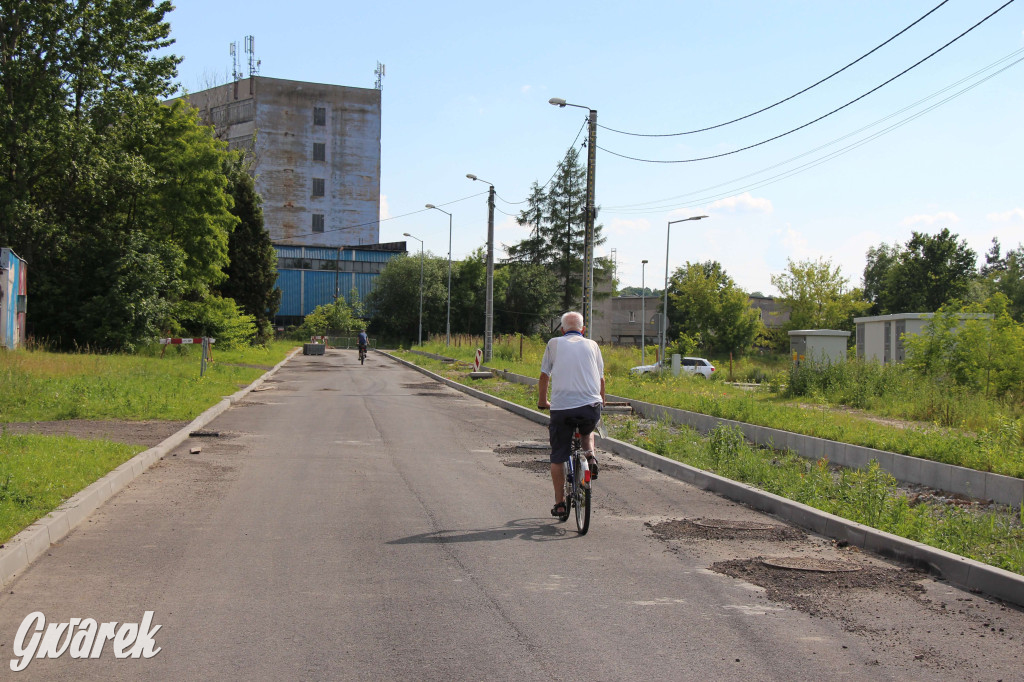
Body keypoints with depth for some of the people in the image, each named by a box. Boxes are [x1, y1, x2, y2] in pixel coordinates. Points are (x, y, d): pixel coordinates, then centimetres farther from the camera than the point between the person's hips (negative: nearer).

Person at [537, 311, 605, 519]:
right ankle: (590, 455, 7)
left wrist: (542, 401, 32)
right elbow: (600, 378, 21)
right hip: (590, 406, 1)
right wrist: (601, 402, 39)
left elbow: (544, 376, 16)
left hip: (561, 407, -1)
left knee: (558, 457, 11)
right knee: (588, 430, 35)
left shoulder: (554, 344, 11)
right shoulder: (592, 345, 14)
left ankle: (560, 504, 13)